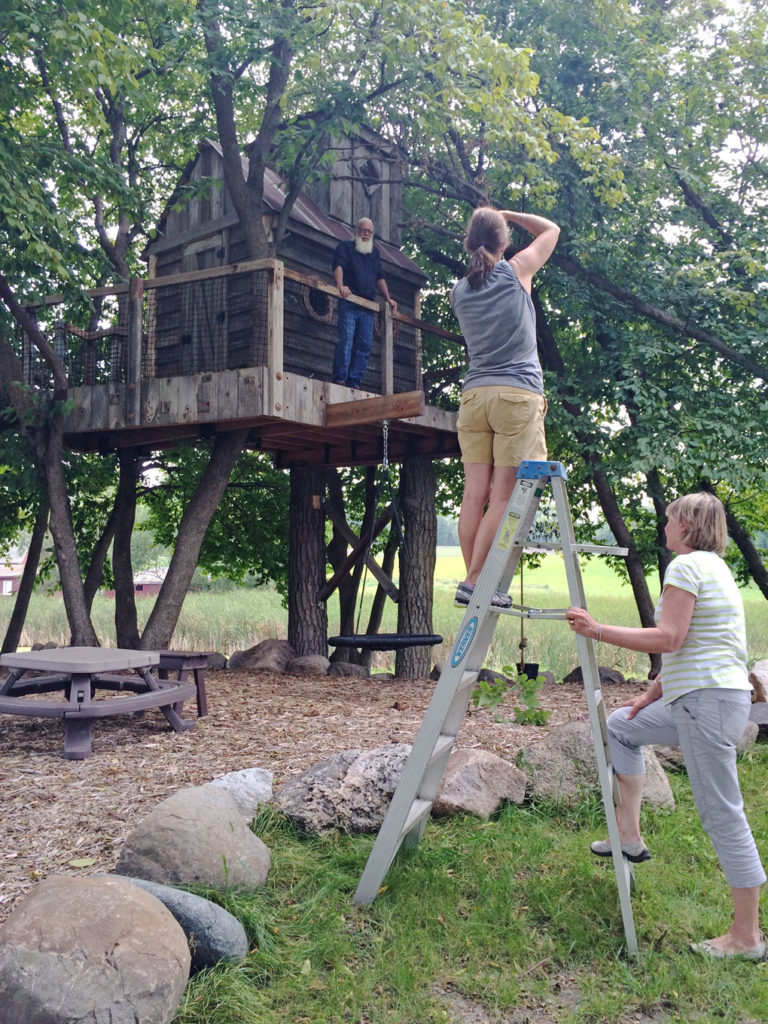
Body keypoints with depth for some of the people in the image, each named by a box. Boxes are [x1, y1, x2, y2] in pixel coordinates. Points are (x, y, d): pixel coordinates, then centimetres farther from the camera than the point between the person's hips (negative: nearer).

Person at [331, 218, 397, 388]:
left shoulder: (374, 252, 26)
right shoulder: (345, 247, 10)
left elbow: (380, 278, 25)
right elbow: (338, 266, -8)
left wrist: (388, 298, 11)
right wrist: (340, 285, -28)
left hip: (367, 307, 5)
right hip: (349, 303, -5)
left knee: (365, 345, -3)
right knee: (346, 339, -17)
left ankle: (353, 382, -3)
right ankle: (339, 378, -17)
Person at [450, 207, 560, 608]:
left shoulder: (459, 291, 12)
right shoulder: (517, 271, 2)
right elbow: (551, 229, 19)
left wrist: (480, 228, 33)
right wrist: (507, 214, 25)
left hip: (473, 394, 5)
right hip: (518, 394, -5)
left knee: (474, 493, 3)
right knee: (503, 495, -5)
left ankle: (474, 578, 6)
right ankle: (473, 581, -8)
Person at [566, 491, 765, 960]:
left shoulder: (686, 565, -12)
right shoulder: (715, 567, 18)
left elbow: (668, 639, -22)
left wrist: (598, 630, -17)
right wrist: (654, 692, 17)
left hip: (707, 702, -11)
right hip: (699, 698, 11)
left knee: (722, 815, -3)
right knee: (621, 725, 20)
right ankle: (630, 837, 21)